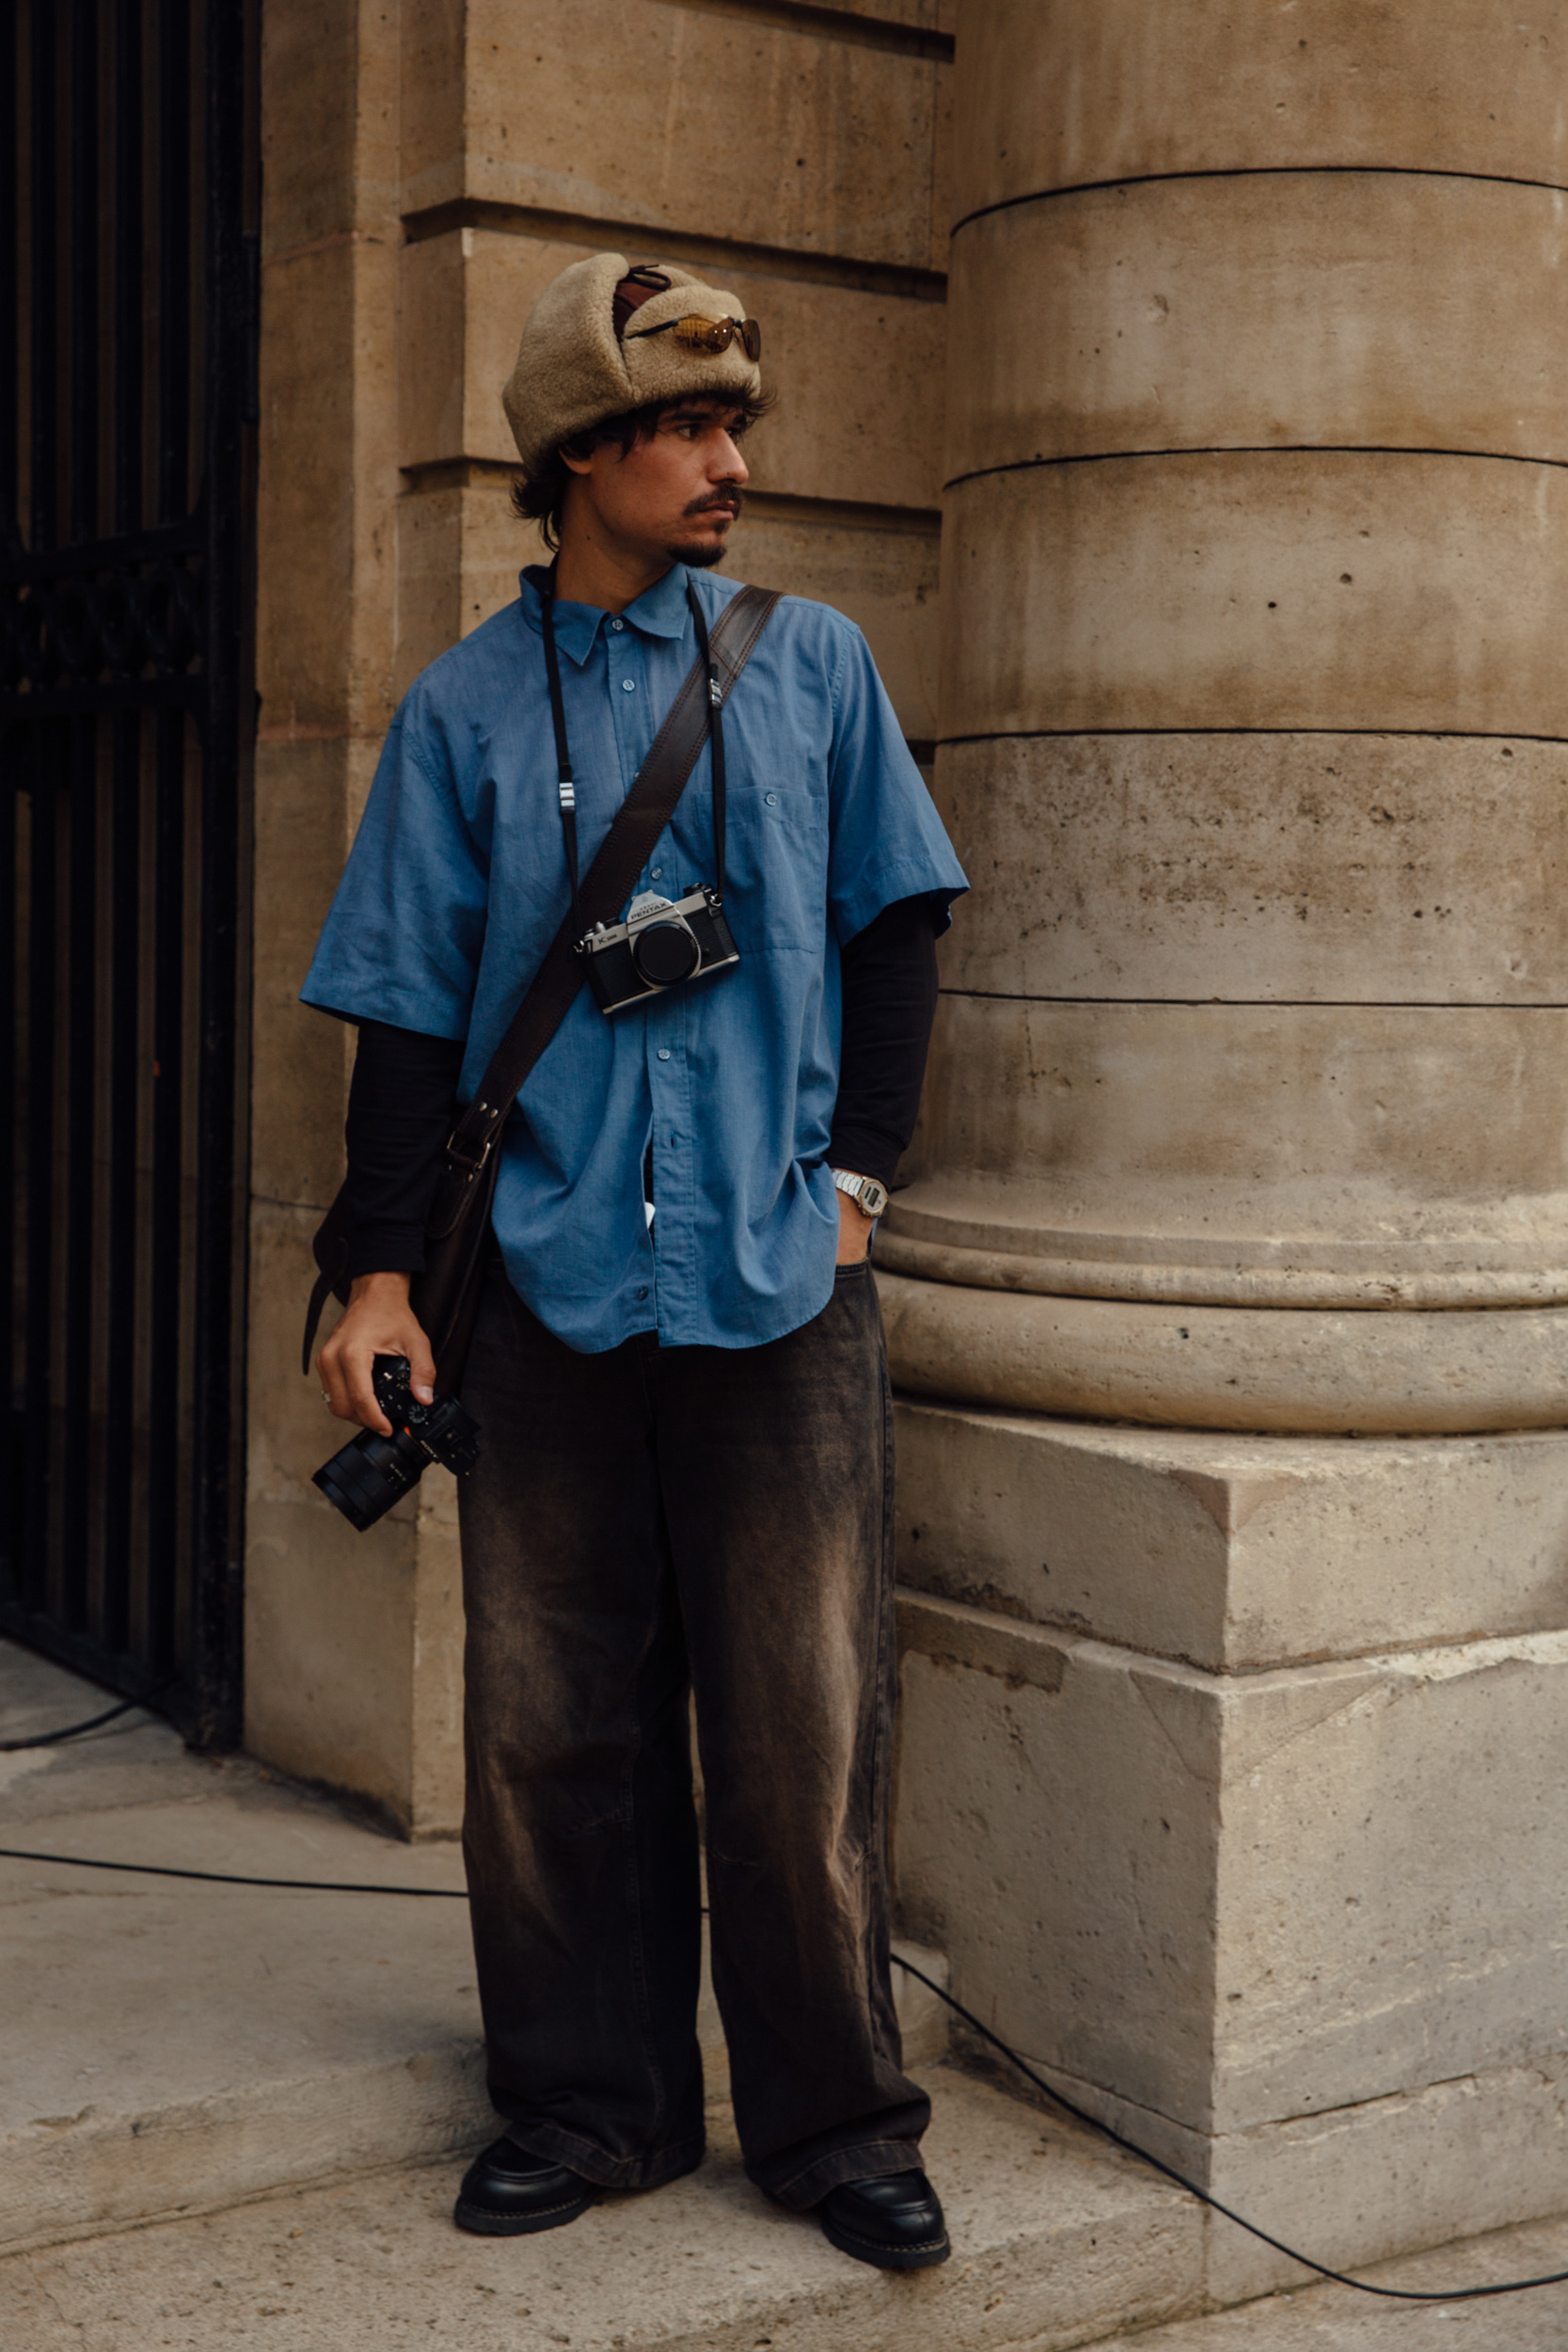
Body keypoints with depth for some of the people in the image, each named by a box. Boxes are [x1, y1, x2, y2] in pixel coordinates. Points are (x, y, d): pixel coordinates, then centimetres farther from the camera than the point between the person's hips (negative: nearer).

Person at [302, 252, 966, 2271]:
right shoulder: (466, 706, 6)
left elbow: (893, 926, 11)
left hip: (780, 1279, 0)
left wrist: (855, 1172, 2)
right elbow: (411, 1007, 6)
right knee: (551, 1722, 6)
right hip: (553, 1288, 1)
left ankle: (836, 2121, 17)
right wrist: (382, 1269, -1)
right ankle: (589, 2102, 22)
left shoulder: (811, 662, 8)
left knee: (801, 1726, 2)